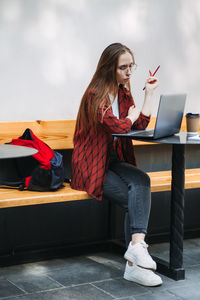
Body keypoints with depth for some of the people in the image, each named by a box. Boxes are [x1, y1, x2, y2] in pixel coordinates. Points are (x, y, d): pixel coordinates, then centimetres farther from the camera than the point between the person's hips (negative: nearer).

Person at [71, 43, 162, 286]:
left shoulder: (123, 93, 15)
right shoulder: (96, 94, -11)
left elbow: (140, 125, 6)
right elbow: (117, 126, -22)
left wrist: (149, 93, 4)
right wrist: (131, 115, -1)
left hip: (113, 161, 6)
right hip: (91, 166, -6)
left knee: (142, 181, -26)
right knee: (137, 199, -25)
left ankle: (135, 254, -32)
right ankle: (135, 256, -22)